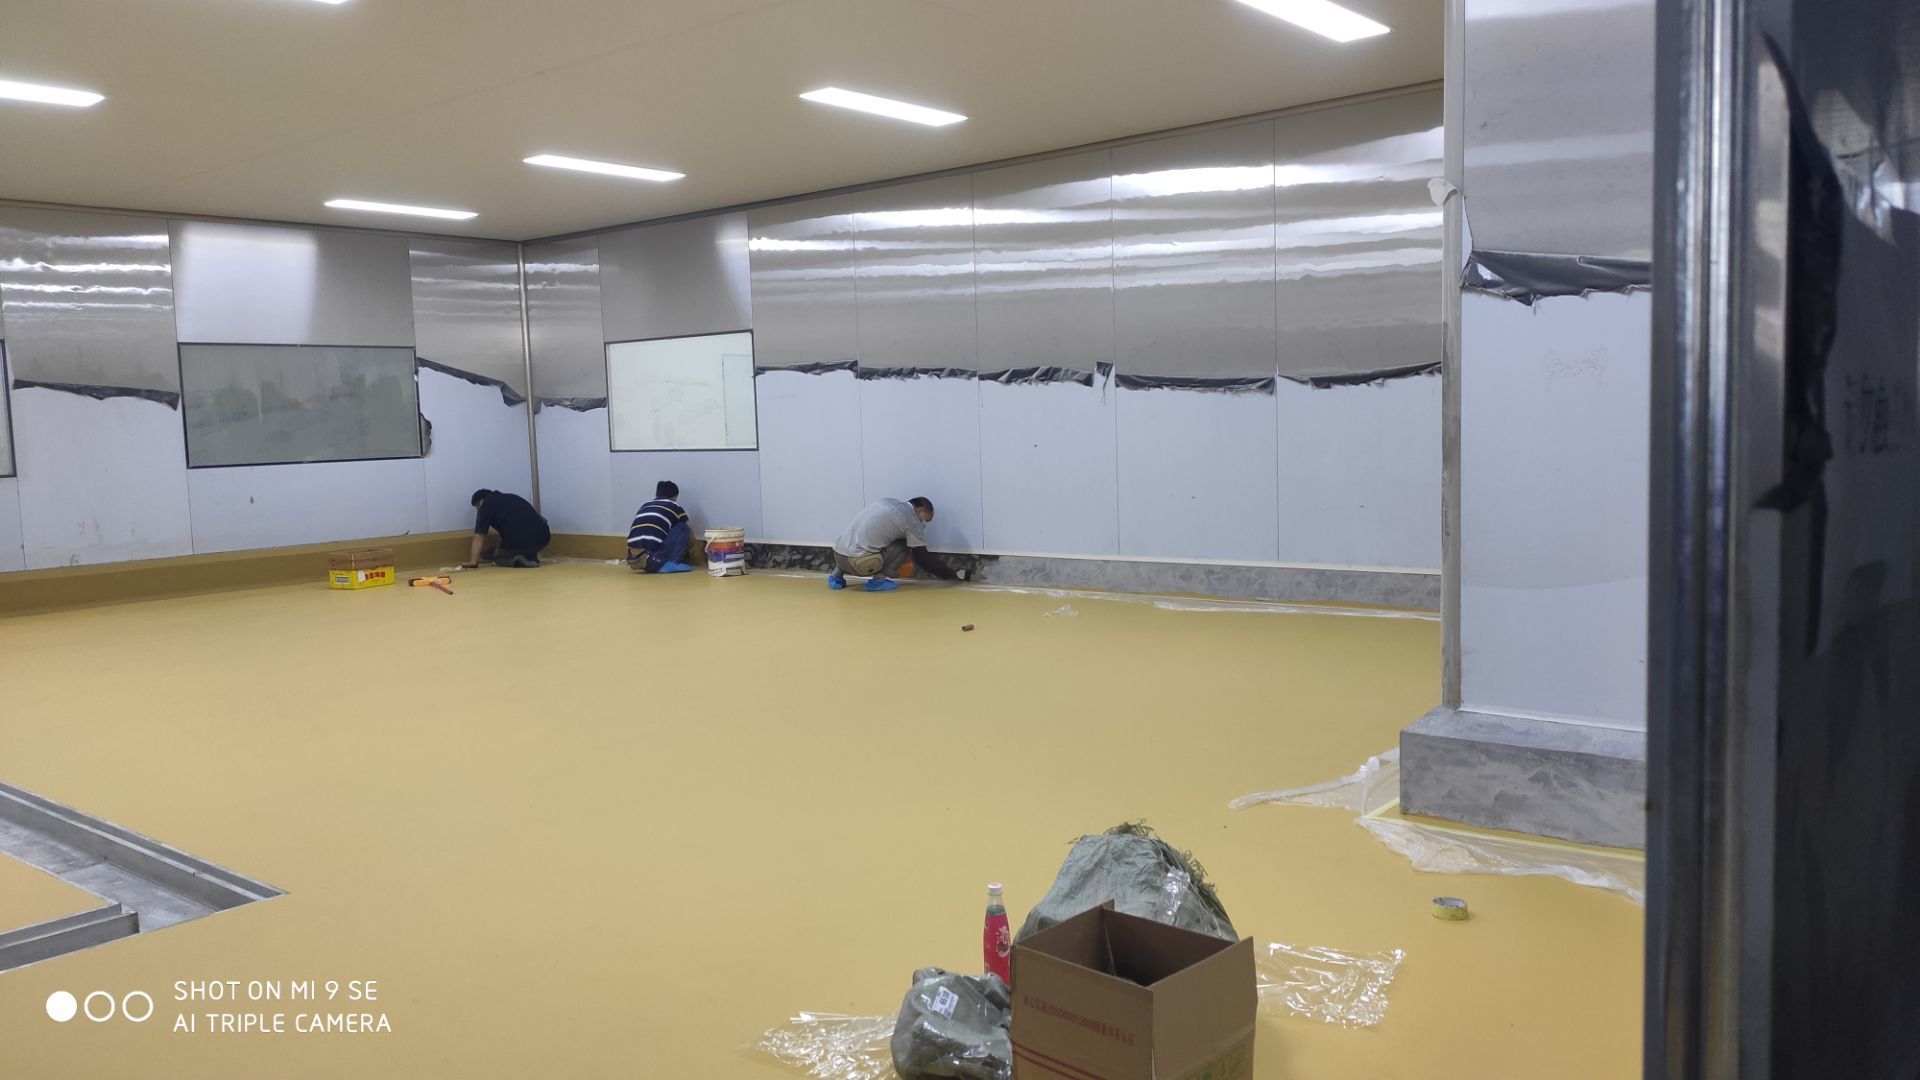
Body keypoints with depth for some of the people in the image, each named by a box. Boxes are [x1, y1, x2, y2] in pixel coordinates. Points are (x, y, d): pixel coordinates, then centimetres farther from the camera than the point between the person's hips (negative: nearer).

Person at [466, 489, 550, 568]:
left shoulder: (486, 506, 13)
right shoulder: (512, 498, 32)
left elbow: (479, 536, 8)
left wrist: (473, 562, 12)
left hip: (518, 540, -5)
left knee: (499, 557, 25)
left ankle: (515, 560, -6)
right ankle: (532, 557, 15)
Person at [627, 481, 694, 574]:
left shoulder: (644, 506, 26)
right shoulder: (674, 507, 13)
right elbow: (690, 534, 26)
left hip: (632, 561, 6)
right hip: (653, 561, -6)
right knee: (682, 527, 11)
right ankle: (672, 564, 3)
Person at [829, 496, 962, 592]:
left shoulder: (888, 502, 21)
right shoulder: (911, 520, 1)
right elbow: (923, 558, 5)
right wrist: (950, 574, 16)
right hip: (858, 562, -7)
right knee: (903, 545, 6)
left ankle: (837, 575, 23)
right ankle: (879, 579, -3)